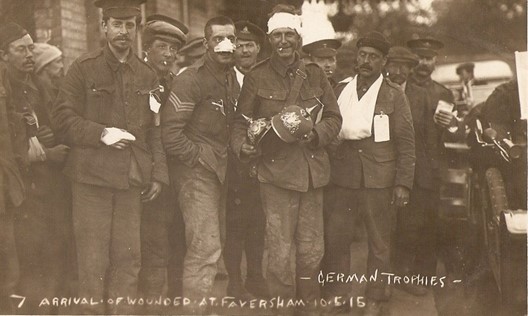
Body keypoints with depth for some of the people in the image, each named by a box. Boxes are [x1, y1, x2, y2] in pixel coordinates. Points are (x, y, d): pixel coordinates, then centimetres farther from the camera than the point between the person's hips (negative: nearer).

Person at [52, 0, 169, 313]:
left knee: (129, 258, 7)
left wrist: (158, 174, 5)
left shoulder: (148, 76, 11)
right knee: (93, 259, 2)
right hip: (92, 176, -3)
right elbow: (64, 118, -3)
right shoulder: (84, 68, 0)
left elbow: (154, 130, 12)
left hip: (132, 180, 3)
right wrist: (102, 134, -16)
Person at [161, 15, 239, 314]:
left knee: (215, 244, 16)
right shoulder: (191, 79, -15)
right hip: (196, 170, -8)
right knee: (206, 247, -11)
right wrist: (199, 157, -15)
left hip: (220, 169, 8)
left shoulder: (233, 78, 9)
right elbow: (170, 132, -18)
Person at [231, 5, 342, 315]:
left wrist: (316, 134, -8)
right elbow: (242, 121, 6)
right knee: (280, 252, -2)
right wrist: (242, 145, -13)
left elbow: (334, 117, 11)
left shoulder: (315, 74, 8)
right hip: (276, 171, -3)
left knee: (312, 250, 10)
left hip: (312, 172, 3)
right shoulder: (256, 77, 1)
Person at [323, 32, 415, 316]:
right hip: (341, 177, 3)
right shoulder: (340, 90, 11)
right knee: (334, 236, 3)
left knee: (379, 240, 5)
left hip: (378, 178, -2)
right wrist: (325, 174, 3)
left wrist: (403, 183, -8)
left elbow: (406, 142, -1)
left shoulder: (394, 95, 2)